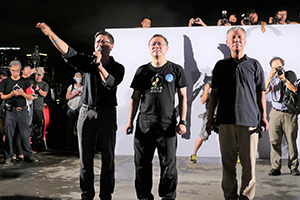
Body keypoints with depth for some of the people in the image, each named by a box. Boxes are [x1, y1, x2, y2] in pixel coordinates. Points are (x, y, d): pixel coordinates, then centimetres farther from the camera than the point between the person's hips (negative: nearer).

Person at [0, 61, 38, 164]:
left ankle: (28, 155, 8)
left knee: (25, 134, 1)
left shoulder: (25, 81, 10)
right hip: (10, 111, -1)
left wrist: (22, 93, -13)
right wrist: (11, 94, -14)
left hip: (23, 111, 1)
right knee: (9, 134, 1)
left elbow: (30, 97, 7)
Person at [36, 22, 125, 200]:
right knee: (86, 157, 5)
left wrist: (99, 64, -12)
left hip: (107, 113, -1)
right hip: (87, 112, 2)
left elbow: (111, 83, -14)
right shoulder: (88, 62, 8)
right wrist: (51, 34, -19)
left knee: (108, 157, 3)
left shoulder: (118, 68, 5)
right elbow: (68, 52, -7)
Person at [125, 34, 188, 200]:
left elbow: (182, 97, 6)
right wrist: (130, 122, 7)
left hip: (167, 125, -2)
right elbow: (135, 98, 13)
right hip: (143, 125, 2)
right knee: (142, 164, 7)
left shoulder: (176, 70, 6)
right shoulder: (142, 70, 12)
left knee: (168, 165, 2)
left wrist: (182, 121, -3)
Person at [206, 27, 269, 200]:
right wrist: (210, 118, 8)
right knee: (228, 161, 4)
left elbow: (261, 93, 11)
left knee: (249, 162, 0)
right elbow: (214, 93, 12)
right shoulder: (221, 66, 13)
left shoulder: (254, 65, 11)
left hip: (249, 120, -1)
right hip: (226, 121, 1)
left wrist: (264, 117, 4)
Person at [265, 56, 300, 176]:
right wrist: (270, 77, -16)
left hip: (290, 113, -1)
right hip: (275, 113, 2)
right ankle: (275, 167, 4)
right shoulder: (272, 78, 7)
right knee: (274, 141, -2)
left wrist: (284, 79, -19)